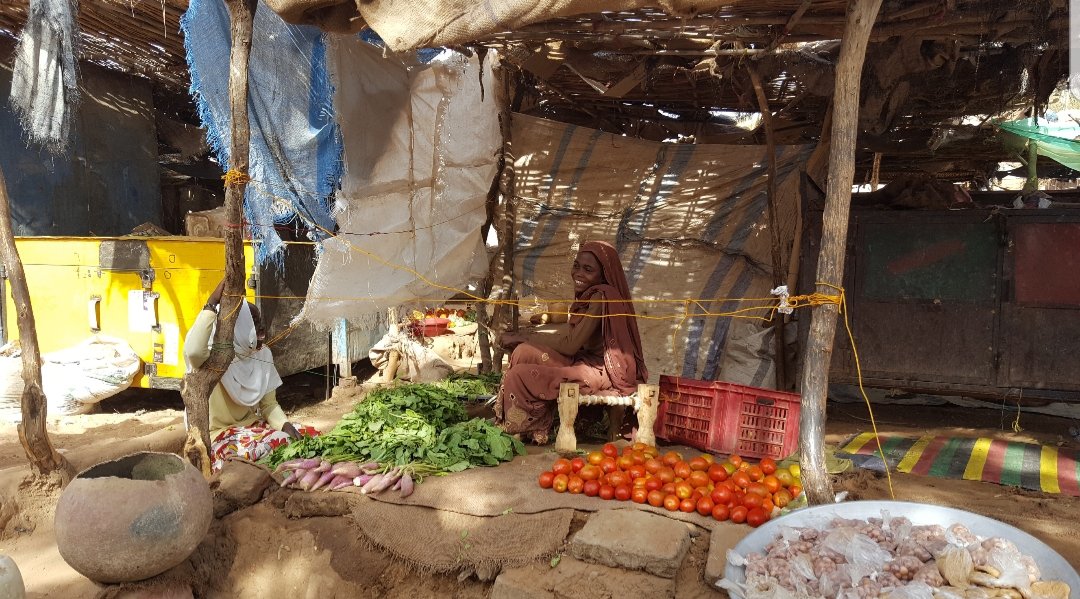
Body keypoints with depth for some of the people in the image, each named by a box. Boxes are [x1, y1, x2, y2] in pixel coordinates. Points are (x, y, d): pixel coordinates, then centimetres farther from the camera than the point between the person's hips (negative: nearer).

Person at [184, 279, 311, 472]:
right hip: (220, 435, -7)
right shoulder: (213, 356, -19)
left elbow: (269, 404, 6)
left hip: (253, 426, 7)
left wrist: (285, 425, -15)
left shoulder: (262, 354, 0)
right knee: (279, 442, -29)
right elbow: (193, 351, -47)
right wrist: (211, 304, -41)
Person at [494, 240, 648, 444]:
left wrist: (523, 338, -9)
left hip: (605, 372, -9)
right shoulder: (588, 294, 11)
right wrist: (523, 339, 0)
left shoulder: (602, 296, -18)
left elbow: (570, 344, -18)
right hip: (587, 361, 9)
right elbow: (568, 339, 9)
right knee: (526, 352, -3)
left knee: (521, 374, -16)